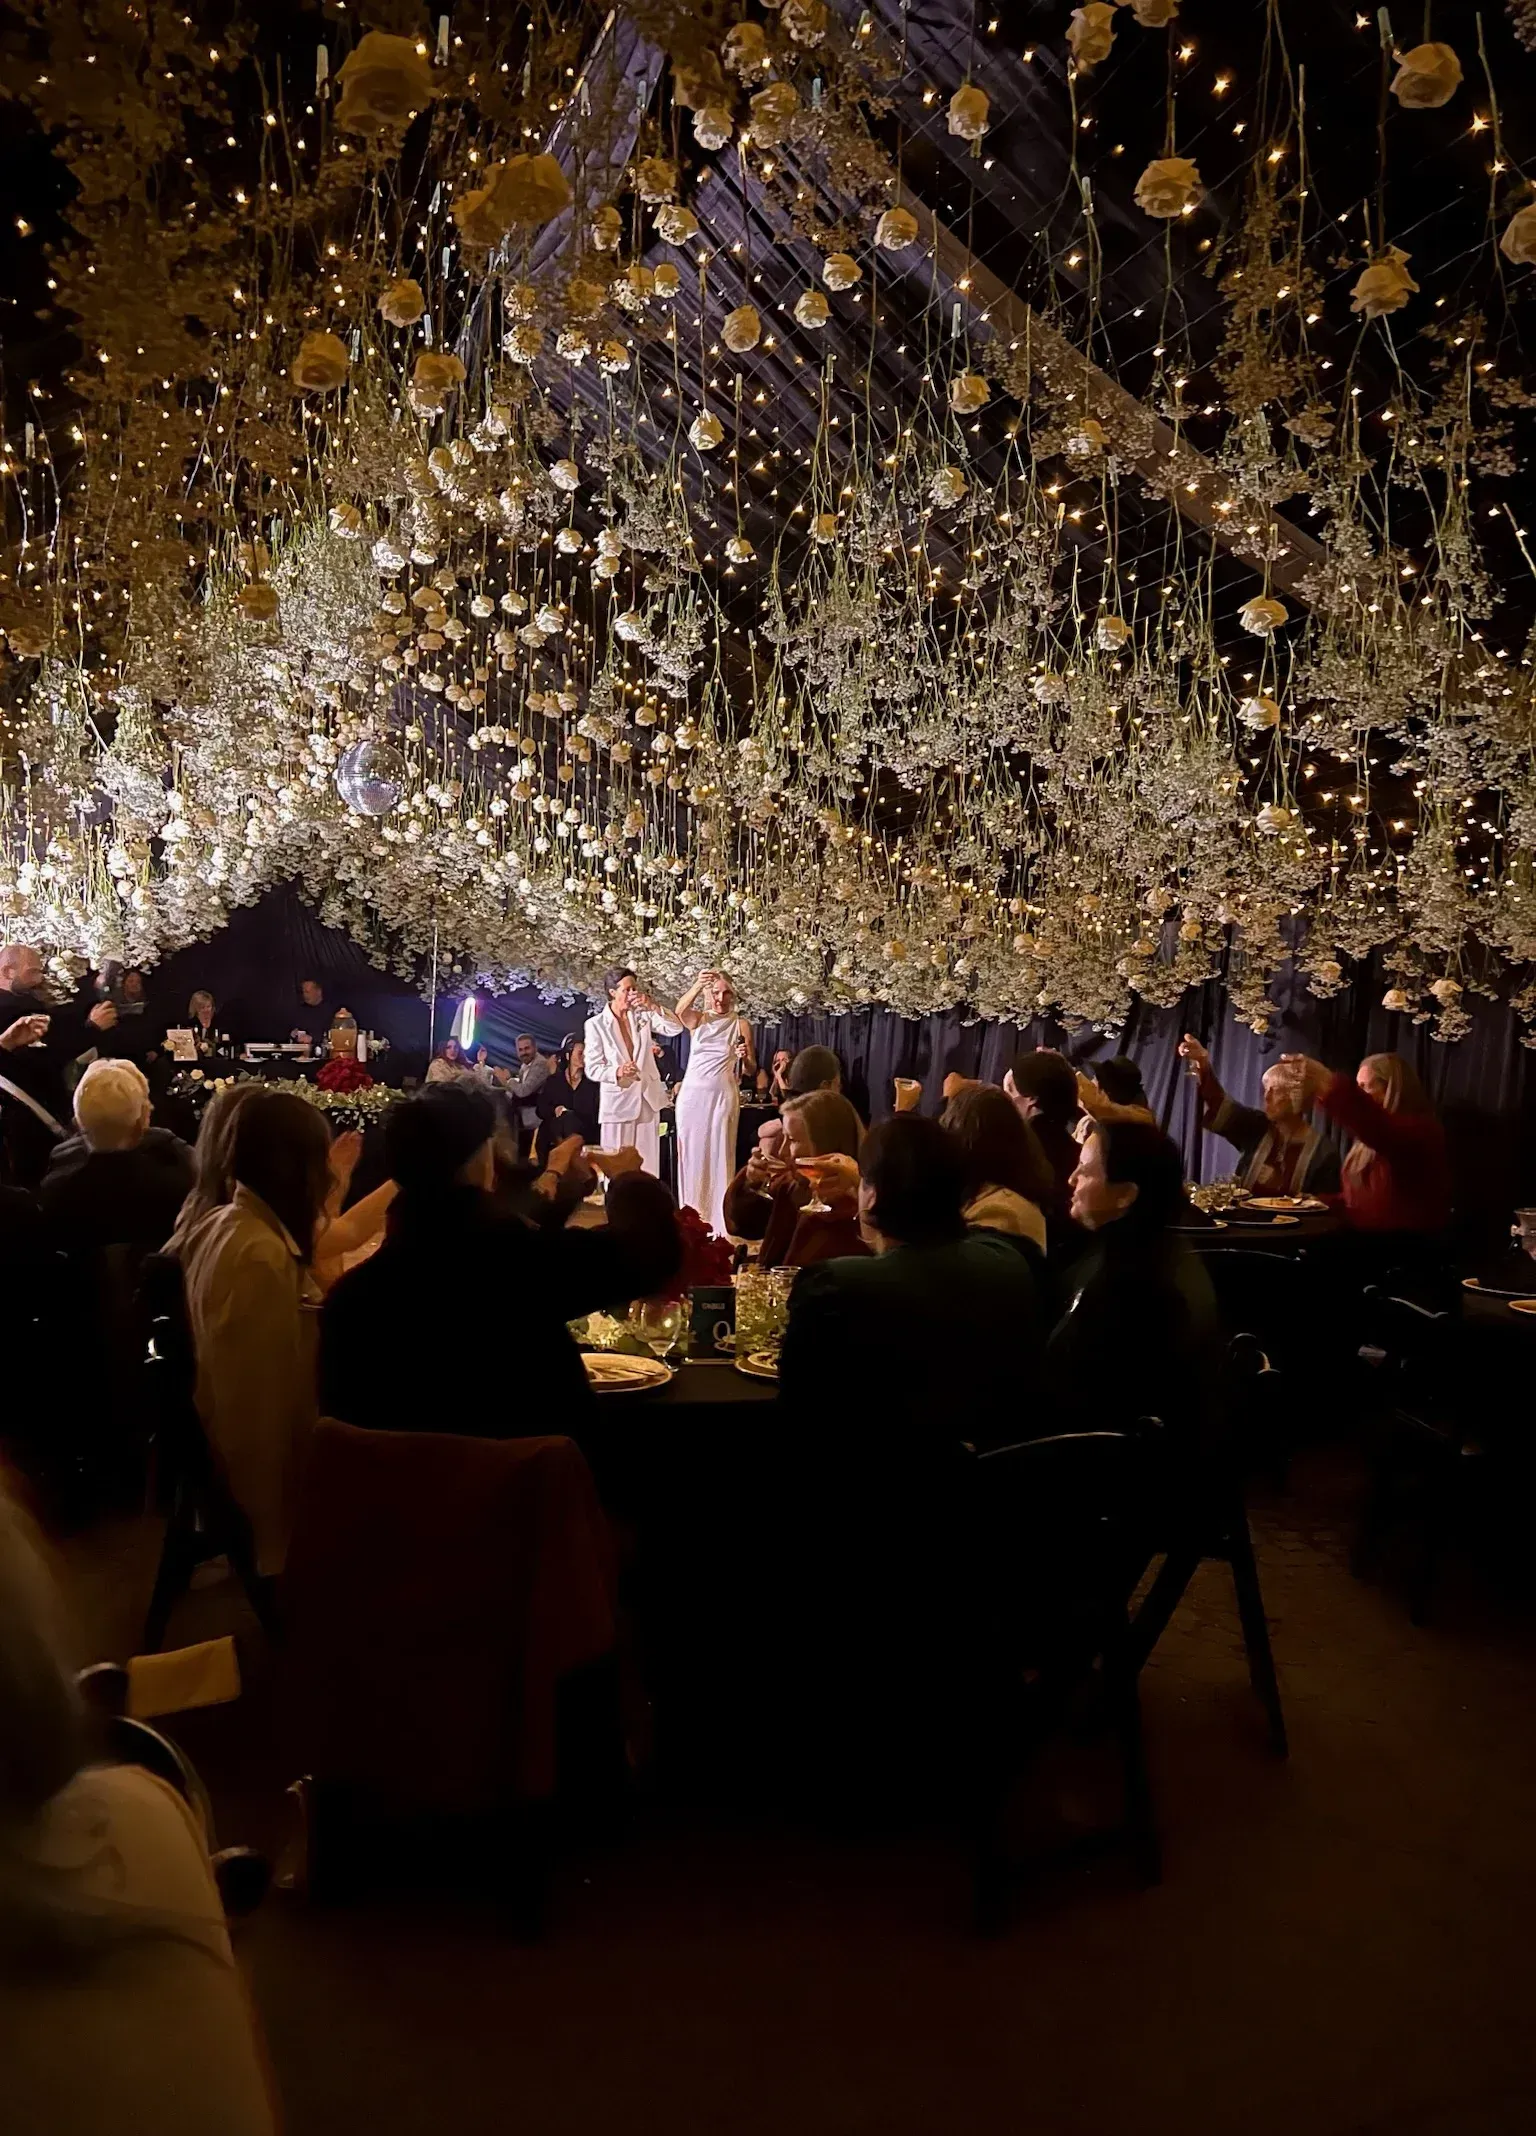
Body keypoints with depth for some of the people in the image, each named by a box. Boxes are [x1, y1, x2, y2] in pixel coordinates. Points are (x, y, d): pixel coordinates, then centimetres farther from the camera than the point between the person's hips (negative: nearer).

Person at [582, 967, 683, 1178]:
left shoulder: (643, 1016, 4)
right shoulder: (595, 1024, -6)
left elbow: (675, 1028, -5)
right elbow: (592, 1068, -7)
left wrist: (653, 1006, -16)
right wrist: (617, 1071, -25)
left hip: (647, 1099, 4)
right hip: (618, 1102, -3)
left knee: (647, 1165, 7)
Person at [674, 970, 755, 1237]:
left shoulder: (741, 1024, 4)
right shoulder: (697, 1019, 6)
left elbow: (752, 1070, 4)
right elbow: (679, 1011, -19)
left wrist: (746, 1057, -19)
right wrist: (697, 985, -36)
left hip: (722, 1096, -2)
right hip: (692, 1094, 2)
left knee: (719, 1156, -1)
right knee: (691, 1156, 5)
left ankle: (720, 1223, 4)